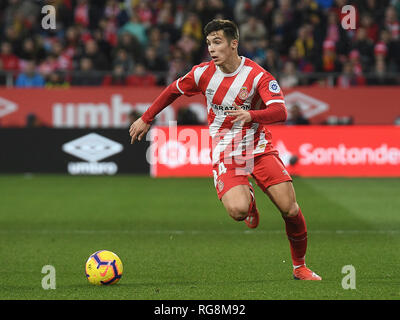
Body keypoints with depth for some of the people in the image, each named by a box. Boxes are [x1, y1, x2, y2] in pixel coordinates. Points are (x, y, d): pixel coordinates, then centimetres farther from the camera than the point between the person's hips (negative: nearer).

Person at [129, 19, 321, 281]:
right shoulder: (203, 73, -2)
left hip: (259, 148, -1)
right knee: (237, 210, -27)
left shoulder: (258, 75, -12)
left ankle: (300, 266, 13)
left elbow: (280, 111, -24)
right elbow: (173, 91, 16)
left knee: (290, 208, -12)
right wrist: (146, 119, 22)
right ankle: (247, 197, 14)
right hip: (225, 154, 1)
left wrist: (251, 115, -43)